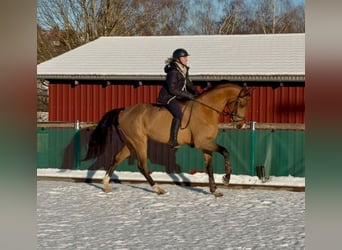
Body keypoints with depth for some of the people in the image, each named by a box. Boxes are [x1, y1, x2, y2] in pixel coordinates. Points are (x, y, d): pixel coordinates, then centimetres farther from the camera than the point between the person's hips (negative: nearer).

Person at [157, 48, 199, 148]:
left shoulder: (184, 70, 8)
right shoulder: (173, 72, -20)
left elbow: (188, 83, 20)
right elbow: (172, 89, -24)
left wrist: (196, 93, 4)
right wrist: (187, 95, -22)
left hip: (178, 97, 10)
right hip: (168, 97, -10)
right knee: (178, 114, -27)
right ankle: (173, 140, -25)